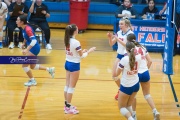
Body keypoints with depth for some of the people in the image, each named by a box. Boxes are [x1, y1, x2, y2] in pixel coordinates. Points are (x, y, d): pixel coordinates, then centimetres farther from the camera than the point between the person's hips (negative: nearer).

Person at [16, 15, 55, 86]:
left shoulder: (27, 29, -24)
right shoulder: (24, 28, 3)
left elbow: (34, 41, -32)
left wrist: (27, 50, -38)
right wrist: (24, 43, 16)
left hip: (34, 48, -10)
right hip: (33, 48, 10)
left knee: (24, 65, -6)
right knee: (32, 66, 20)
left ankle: (32, 81, 9)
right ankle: (49, 70, 30)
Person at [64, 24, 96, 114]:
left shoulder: (67, 40, 1)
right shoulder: (76, 42, -22)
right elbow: (81, 56, -13)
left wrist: (81, 51, 14)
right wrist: (89, 51, 1)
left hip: (67, 63, 8)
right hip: (74, 65, -8)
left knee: (67, 85, 15)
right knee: (71, 87, 1)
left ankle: (67, 104, 25)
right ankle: (68, 108, 7)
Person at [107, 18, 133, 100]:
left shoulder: (130, 34, -14)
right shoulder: (119, 33, 4)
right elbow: (111, 44, 7)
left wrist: (117, 39, -30)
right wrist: (110, 37, -12)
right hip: (119, 55, 7)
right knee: (114, 75, 5)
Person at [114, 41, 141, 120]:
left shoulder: (124, 59, -23)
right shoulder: (138, 57, -9)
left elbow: (116, 74, -12)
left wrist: (118, 65, 1)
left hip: (126, 86, -5)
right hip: (136, 84, 5)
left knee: (121, 107, 9)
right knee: (129, 105, 23)